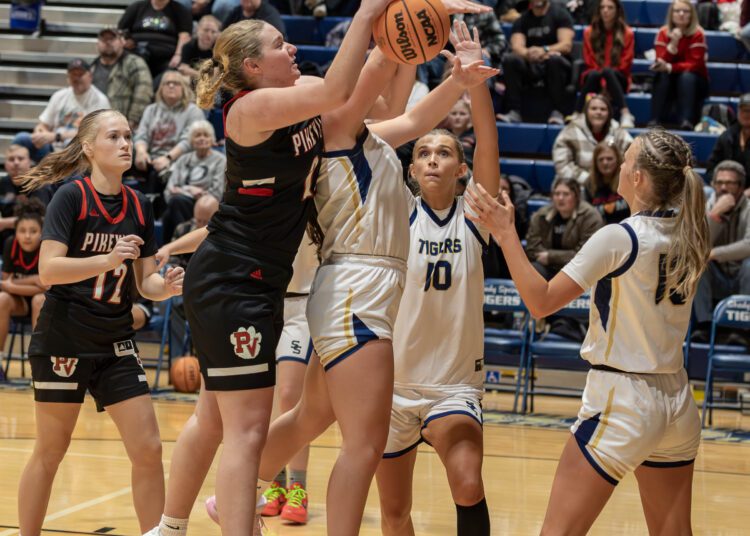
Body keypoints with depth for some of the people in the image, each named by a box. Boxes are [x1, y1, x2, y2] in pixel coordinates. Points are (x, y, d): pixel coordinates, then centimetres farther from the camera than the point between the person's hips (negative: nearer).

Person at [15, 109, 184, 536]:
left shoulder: (140, 207, 4)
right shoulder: (71, 197, -11)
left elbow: (145, 281, 8)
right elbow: (48, 269, -19)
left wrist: (167, 286, -14)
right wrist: (108, 259, -31)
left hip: (116, 343, 5)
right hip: (64, 340, -4)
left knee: (149, 449, -3)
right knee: (50, 452, 4)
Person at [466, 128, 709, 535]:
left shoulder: (618, 238, -16)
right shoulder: (689, 238, 3)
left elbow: (541, 302, -14)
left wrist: (506, 234, -10)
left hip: (621, 399, -7)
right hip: (677, 403, 7)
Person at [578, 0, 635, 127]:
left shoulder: (627, 33, 1)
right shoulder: (589, 32, 5)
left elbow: (625, 63, -3)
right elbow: (590, 62, 2)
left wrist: (606, 75, -16)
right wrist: (601, 78, -15)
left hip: (617, 80, -1)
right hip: (593, 79, 1)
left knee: (608, 71, -37)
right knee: (594, 74, -35)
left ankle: (626, 115, -50)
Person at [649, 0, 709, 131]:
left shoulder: (697, 34, -13)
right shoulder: (664, 33, -5)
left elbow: (695, 64, -20)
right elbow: (661, 61, -15)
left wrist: (669, 67, -32)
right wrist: (673, 43, -32)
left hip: (693, 82, -2)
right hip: (669, 82, 2)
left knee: (686, 76, -33)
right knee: (662, 76, -29)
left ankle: (686, 121, -44)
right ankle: (655, 120, -36)